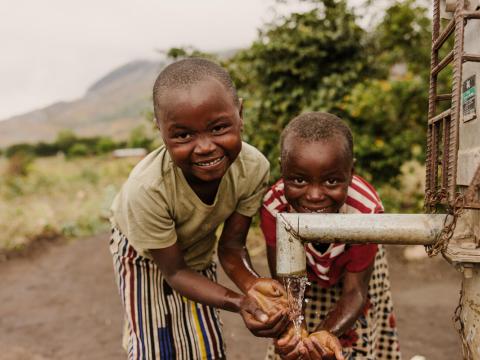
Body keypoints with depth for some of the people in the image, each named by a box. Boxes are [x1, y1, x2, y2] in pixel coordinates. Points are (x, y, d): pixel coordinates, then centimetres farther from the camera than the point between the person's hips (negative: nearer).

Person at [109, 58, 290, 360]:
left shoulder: (254, 168, -32)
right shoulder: (147, 190, -41)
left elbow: (231, 246, -19)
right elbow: (175, 272, -27)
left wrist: (252, 284, -40)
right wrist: (238, 302, -43)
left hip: (198, 251, 3)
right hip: (145, 256, -3)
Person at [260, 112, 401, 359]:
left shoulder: (366, 211, -37)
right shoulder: (273, 207, -36)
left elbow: (354, 292, -30)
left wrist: (322, 334, -48)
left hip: (353, 271, 0)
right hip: (304, 276, 1)